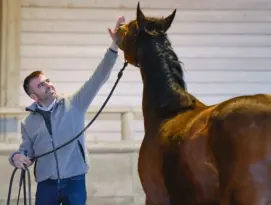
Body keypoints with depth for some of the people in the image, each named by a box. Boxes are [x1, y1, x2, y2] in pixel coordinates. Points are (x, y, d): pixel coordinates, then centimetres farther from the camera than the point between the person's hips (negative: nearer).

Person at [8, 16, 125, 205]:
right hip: (46, 184, 2)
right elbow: (27, 151, 16)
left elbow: (98, 78, -7)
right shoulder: (28, 123, 7)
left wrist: (114, 46, -18)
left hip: (74, 181, -2)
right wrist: (16, 157, -10)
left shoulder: (74, 105, 1)